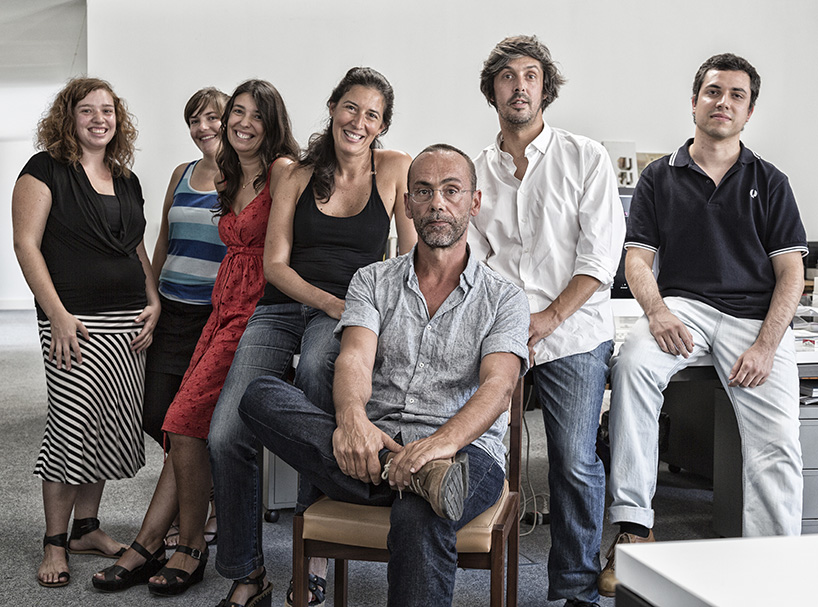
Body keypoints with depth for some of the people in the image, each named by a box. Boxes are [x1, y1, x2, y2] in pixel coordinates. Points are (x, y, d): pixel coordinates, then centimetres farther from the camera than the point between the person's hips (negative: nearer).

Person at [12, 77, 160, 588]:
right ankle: (55, 543, 7)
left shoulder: (127, 180, 16)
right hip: (75, 322, -6)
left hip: (127, 324, 6)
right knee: (74, 426, -8)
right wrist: (58, 314, -15)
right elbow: (27, 245, -8)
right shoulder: (46, 170, -2)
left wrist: (154, 303, 8)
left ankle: (87, 528, 22)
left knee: (111, 428, 8)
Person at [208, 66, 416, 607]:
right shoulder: (300, 176, 12)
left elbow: (412, 258, 6)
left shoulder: (395, 169, 7)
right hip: (283, 308, 3)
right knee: (226, 436, -20)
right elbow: (275, 263, 6)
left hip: (350, 314, -2)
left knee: (316, 366, -40)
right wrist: (329, 301, -10)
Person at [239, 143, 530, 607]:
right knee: (262, 397, -22)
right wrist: (352, 418, -27)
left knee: (419, 518, -39)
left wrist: (441, 442, -30)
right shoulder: (373, 281, 16)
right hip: (370, 446, 3)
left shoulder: (504, 298, 9)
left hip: (465, 451, -3)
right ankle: (406, 475, -32)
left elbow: (497, 387, -8)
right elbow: (355, 358, -2)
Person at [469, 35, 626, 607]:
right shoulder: (476, 172, 14)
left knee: (576, 464, -7)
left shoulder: (585, 158, 5)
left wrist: (550, 316, -11)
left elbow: (601, 253, -2)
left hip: (573, 331, -2)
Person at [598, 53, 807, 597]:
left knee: (776, 443, -18)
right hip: (683, 304, 0)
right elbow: (638, 258, 7)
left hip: (756, 314, 1)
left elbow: (791, 272, 8)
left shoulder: (770, 183, 15)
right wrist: (657, 312, -15)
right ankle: (633, 526, -31)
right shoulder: (660, 178, 15)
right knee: (632, 363, -33)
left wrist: (765, 346, -9)